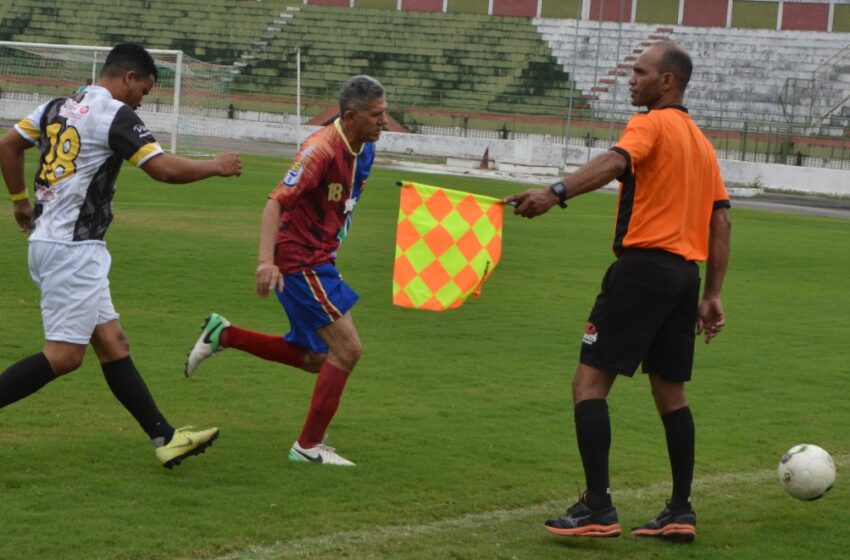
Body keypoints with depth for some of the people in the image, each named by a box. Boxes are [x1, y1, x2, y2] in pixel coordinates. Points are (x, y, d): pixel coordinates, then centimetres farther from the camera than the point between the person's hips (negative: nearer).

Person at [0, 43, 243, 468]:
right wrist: (217, 166, 0)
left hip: (48, 240, 10)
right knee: (64, 355, -9)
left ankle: (165, 437, 7)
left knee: (112, 343, 7)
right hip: (73, 247, -10)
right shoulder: (115, 115, -11)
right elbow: (166, 169, -16)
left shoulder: (59, 107, 12)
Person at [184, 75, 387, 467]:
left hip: (320, 261, 9)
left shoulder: (364, 149, 5)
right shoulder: (321, 149, -22)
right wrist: (266, 261, -39)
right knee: (347, 348, -11)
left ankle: (223, 335, 26)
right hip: (298, 262, -9)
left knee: (315, 359, 15)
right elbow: (276, 202, -29)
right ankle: (309, 446, 0)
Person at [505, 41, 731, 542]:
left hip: (643, 265, -8)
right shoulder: (702, 143, 20)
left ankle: (597, 508, -13)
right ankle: (681, 513, 17)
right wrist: (712, 295, 19)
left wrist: (556, 193, -40)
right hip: (687, 274, 8)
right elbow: (721, 221, 18)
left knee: (590, 382, -7)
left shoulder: (652, 124, -4)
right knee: (671, 391, 16)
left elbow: (615, 163, -26)